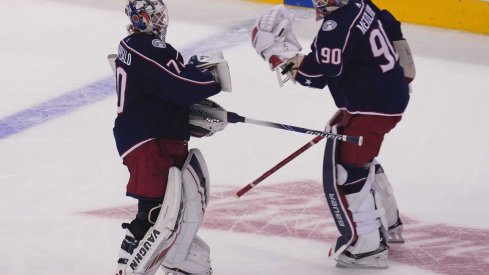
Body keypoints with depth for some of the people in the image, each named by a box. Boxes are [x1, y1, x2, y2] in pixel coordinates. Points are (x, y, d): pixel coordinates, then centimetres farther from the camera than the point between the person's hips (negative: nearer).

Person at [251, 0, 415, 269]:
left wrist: (282, 54, -24)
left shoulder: (336, 27, -25)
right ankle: (387, 225, 42)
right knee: (361, 160, 28)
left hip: (371, 107, -10)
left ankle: (367, 246, -4)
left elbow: (317, 73, -27)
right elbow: (392, 29, 19)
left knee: (344, 172, -6)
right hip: (393, 94, 10)